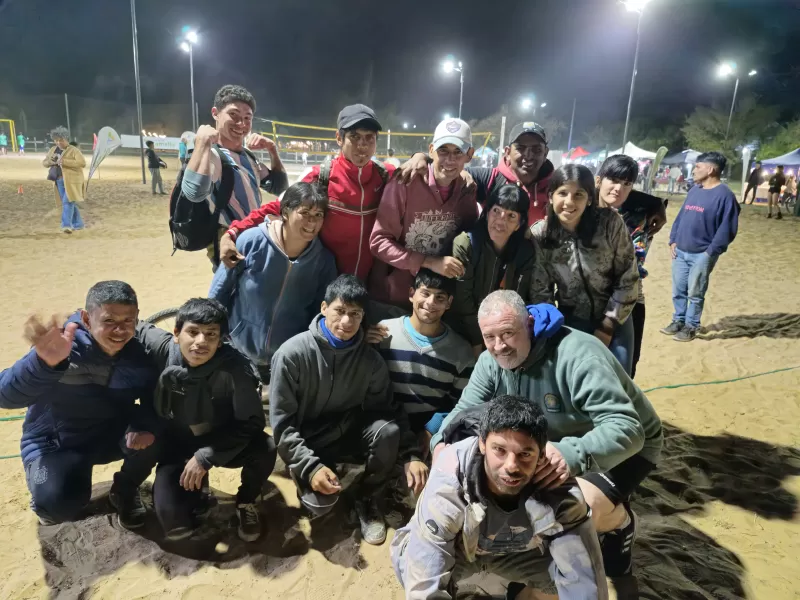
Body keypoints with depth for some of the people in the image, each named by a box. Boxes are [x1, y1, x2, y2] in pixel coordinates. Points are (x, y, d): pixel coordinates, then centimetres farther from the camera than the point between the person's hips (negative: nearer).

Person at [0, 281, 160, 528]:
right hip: (55, 442, -3)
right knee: (60, 505, -30)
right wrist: (46, 363, -61)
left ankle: (125, 491, 6)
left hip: (112, 433, 3)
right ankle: (48, 498, 11)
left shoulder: (141, 349, -16)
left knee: (155, 435, -26)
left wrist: (147, 424, -33)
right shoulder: (66, 347, -28)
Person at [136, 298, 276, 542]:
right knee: (172, 519, -17)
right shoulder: (162, 348, -23)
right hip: (178, 442, 2)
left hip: (222, 440, -1)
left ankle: (246, 503, 2)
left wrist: (205, 456, -27)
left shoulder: (234, 368, -29)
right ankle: (196, 490, 20)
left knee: (265, 450, -31)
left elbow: (251, 422, -22)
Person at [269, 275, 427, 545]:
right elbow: (281, 422, -17)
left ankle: (369, 501, -1)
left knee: (388, 430, -28)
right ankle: (305, 479, 13)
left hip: (350, 430, 3)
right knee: (321, 503, -26)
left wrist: (411, 455, -18)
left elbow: (388, 409, -4)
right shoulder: (292, 353, -20)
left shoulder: (370, 359, -10)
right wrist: (310, 466, -26)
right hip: (308, 442, -2)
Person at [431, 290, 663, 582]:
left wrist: (574, 455, -59)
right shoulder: (491, 362, -13)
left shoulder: (578, 356, -35)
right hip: (557, 440, 7)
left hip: (629, 444, -6)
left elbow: (626, 428, -41)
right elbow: (465, 410, -10)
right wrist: (442, 443, -33)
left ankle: (620, 522, 7)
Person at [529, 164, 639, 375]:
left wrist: (608, 326, -8)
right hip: (571, 322, 0)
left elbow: (628, 280, -9)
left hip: (614, 319, 0)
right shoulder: (539, 235, -14)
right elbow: (539, 291, -6)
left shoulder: (610, 223, -16)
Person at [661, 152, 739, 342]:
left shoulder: (724, 195, -12)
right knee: (678, 290, 12)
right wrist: (673, 240, 7)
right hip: (680, 252, 6)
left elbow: (727, 229, -14)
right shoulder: (694, 190, 10)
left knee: (695, 294, 4)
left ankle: (691, 327, 17)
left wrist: (711, 252, -15)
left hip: (702, 255, -6)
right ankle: (678, 321, 26)